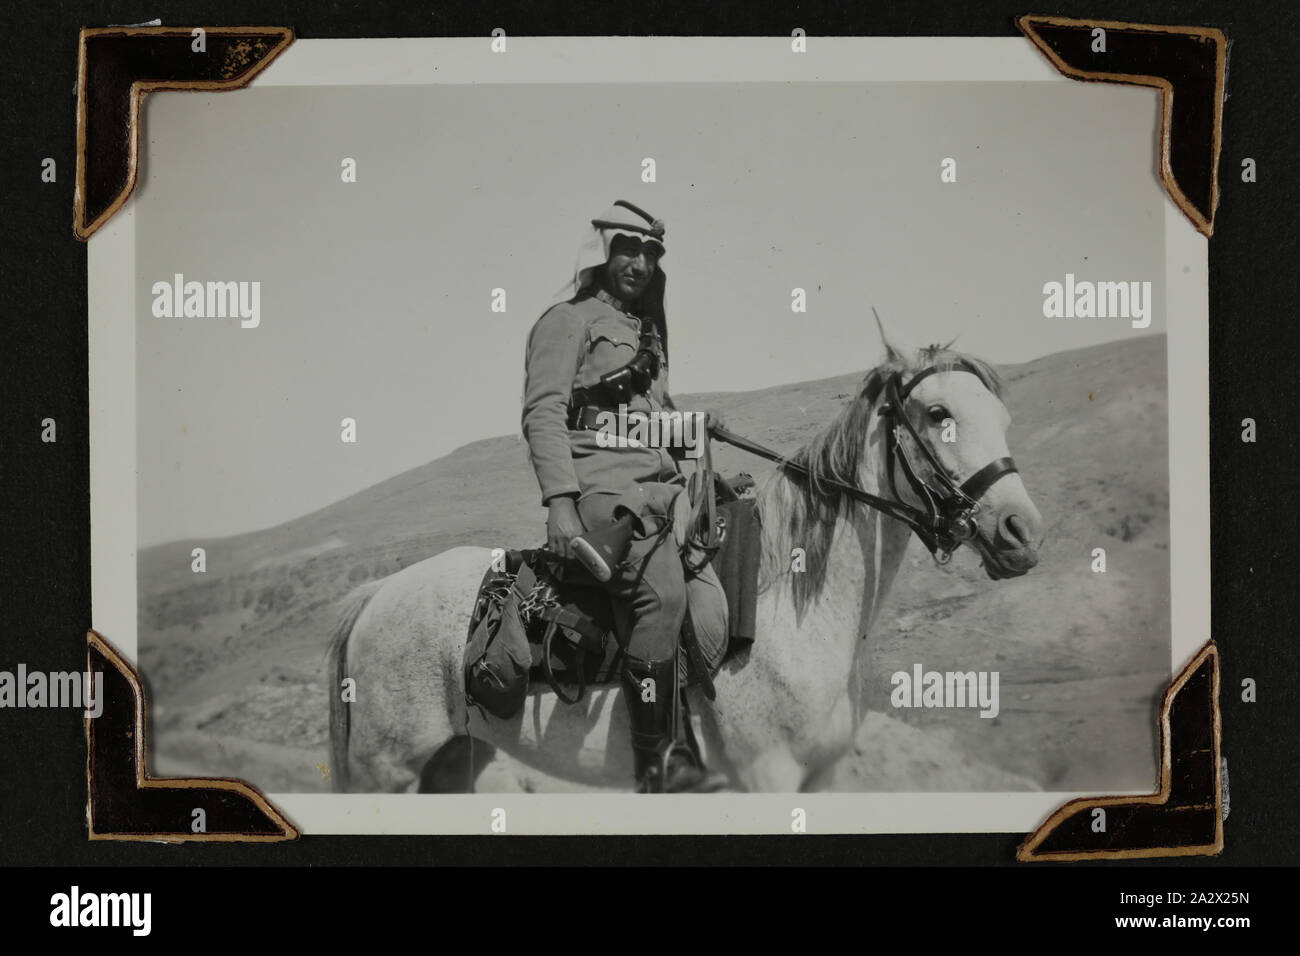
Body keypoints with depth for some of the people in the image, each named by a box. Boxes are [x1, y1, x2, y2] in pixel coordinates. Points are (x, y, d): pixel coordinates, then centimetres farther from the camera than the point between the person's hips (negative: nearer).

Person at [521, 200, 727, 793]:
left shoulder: (647, 335, 29)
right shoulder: (570, 320, 4)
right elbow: (543, 413, -8)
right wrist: (560, 500, -19)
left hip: (663, 488, 8)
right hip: (601, 484, -8)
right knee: (662, 592, -28)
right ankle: (656, 763, -26)